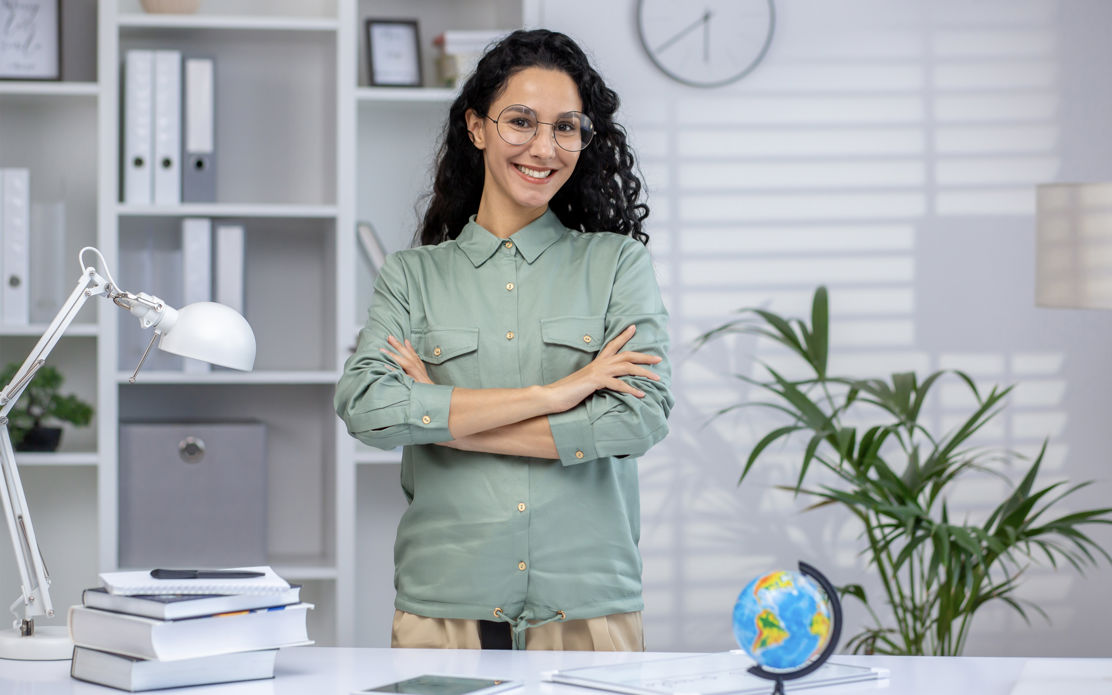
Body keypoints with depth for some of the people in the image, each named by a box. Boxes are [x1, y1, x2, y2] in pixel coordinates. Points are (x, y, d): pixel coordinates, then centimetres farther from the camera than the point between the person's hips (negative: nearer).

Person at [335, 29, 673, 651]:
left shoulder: (618, 262, 6)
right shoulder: (414, 275, 7)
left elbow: (642, 418, -9)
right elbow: (366, 406, -10)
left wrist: (439, 416, -8)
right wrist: (551, 395, -14)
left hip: (589, 606, 0)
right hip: (444, 607, 0)